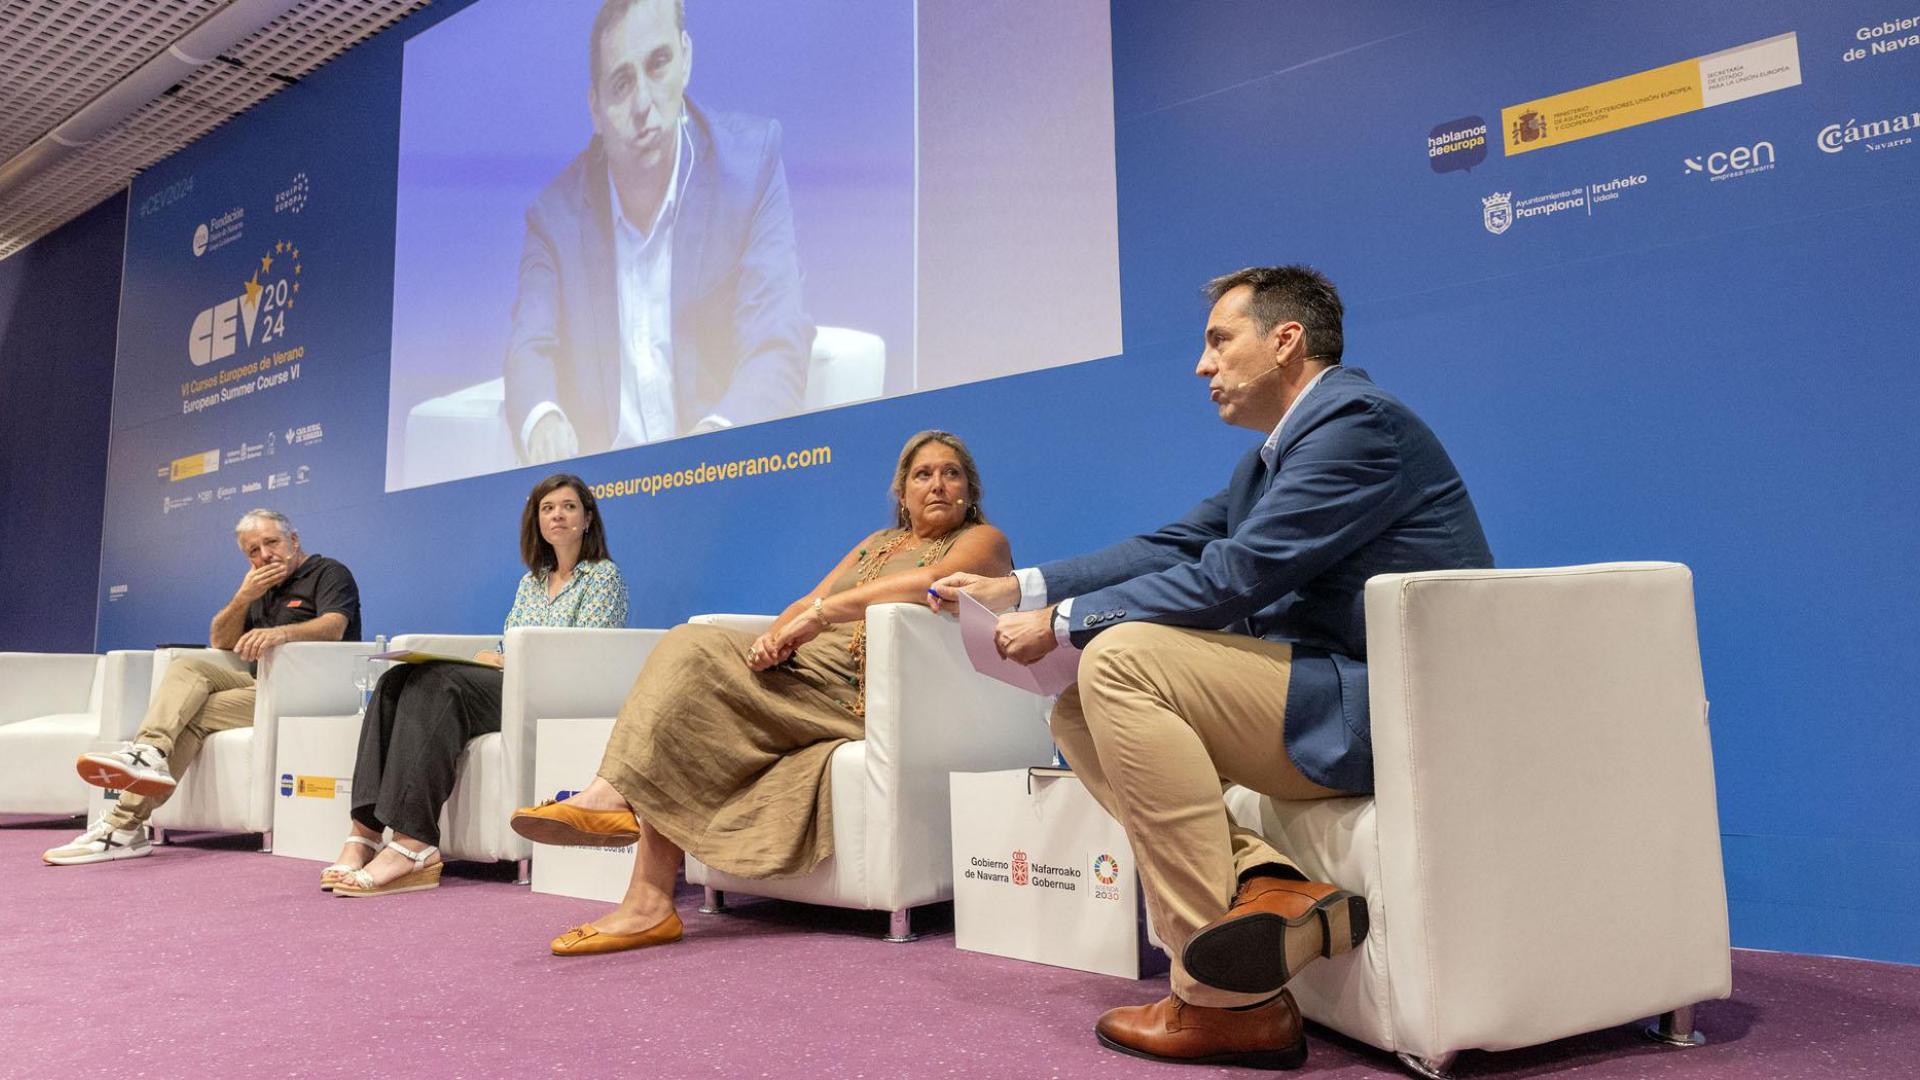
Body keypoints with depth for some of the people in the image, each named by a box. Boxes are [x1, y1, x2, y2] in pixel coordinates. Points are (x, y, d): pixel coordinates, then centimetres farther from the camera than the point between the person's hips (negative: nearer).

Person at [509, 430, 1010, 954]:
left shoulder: (982, 540, 6)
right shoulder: (877, 543, 28)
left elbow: (930, 582, -17)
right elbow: (806, 604, 17)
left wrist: (822, 612, -20)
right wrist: (776, 636, -7)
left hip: (862, 693, -7)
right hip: (806, 671, 7)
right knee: (693, 650, -18)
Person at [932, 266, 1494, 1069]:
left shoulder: (1356, 419, -13)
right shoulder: (1276, 453, 18)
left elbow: (1233, 578, -21)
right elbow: (1174, 547, 13)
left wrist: (1063, 622, -13)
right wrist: (1018, 588, 6)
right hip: (1328, 694, 10)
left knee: (1121, 658, -23)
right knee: (1079, 716, 5)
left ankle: (1228, 1001, -17)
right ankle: (1263, 883, -11)